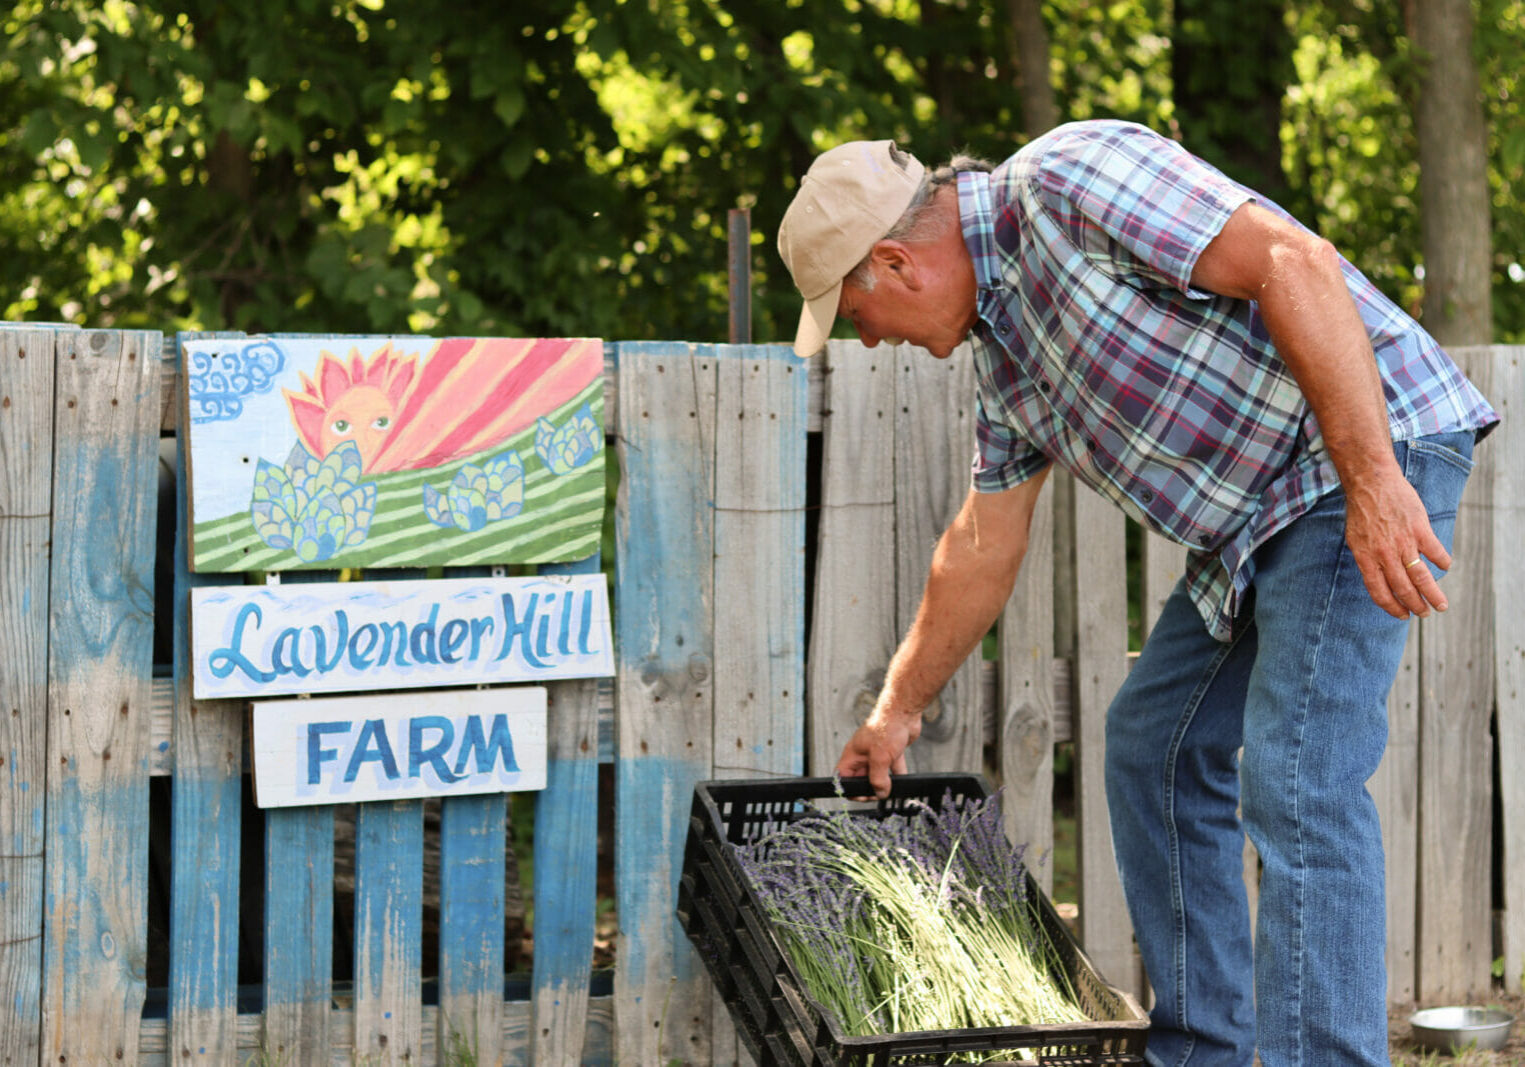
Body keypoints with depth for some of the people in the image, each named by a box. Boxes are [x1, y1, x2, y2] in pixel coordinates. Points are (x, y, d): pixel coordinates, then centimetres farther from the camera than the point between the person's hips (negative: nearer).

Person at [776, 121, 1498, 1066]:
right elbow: (984, 542, 25)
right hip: (1259, 520, 10)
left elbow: (1293, 260, -25)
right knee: (1153, 748, 14)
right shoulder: (999, 338, 14)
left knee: (1295, 776, -18)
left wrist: (1373, 480, -29)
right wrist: (897, 712, 31)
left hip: (1373, 453, -10)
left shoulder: (1068, 181, -16)